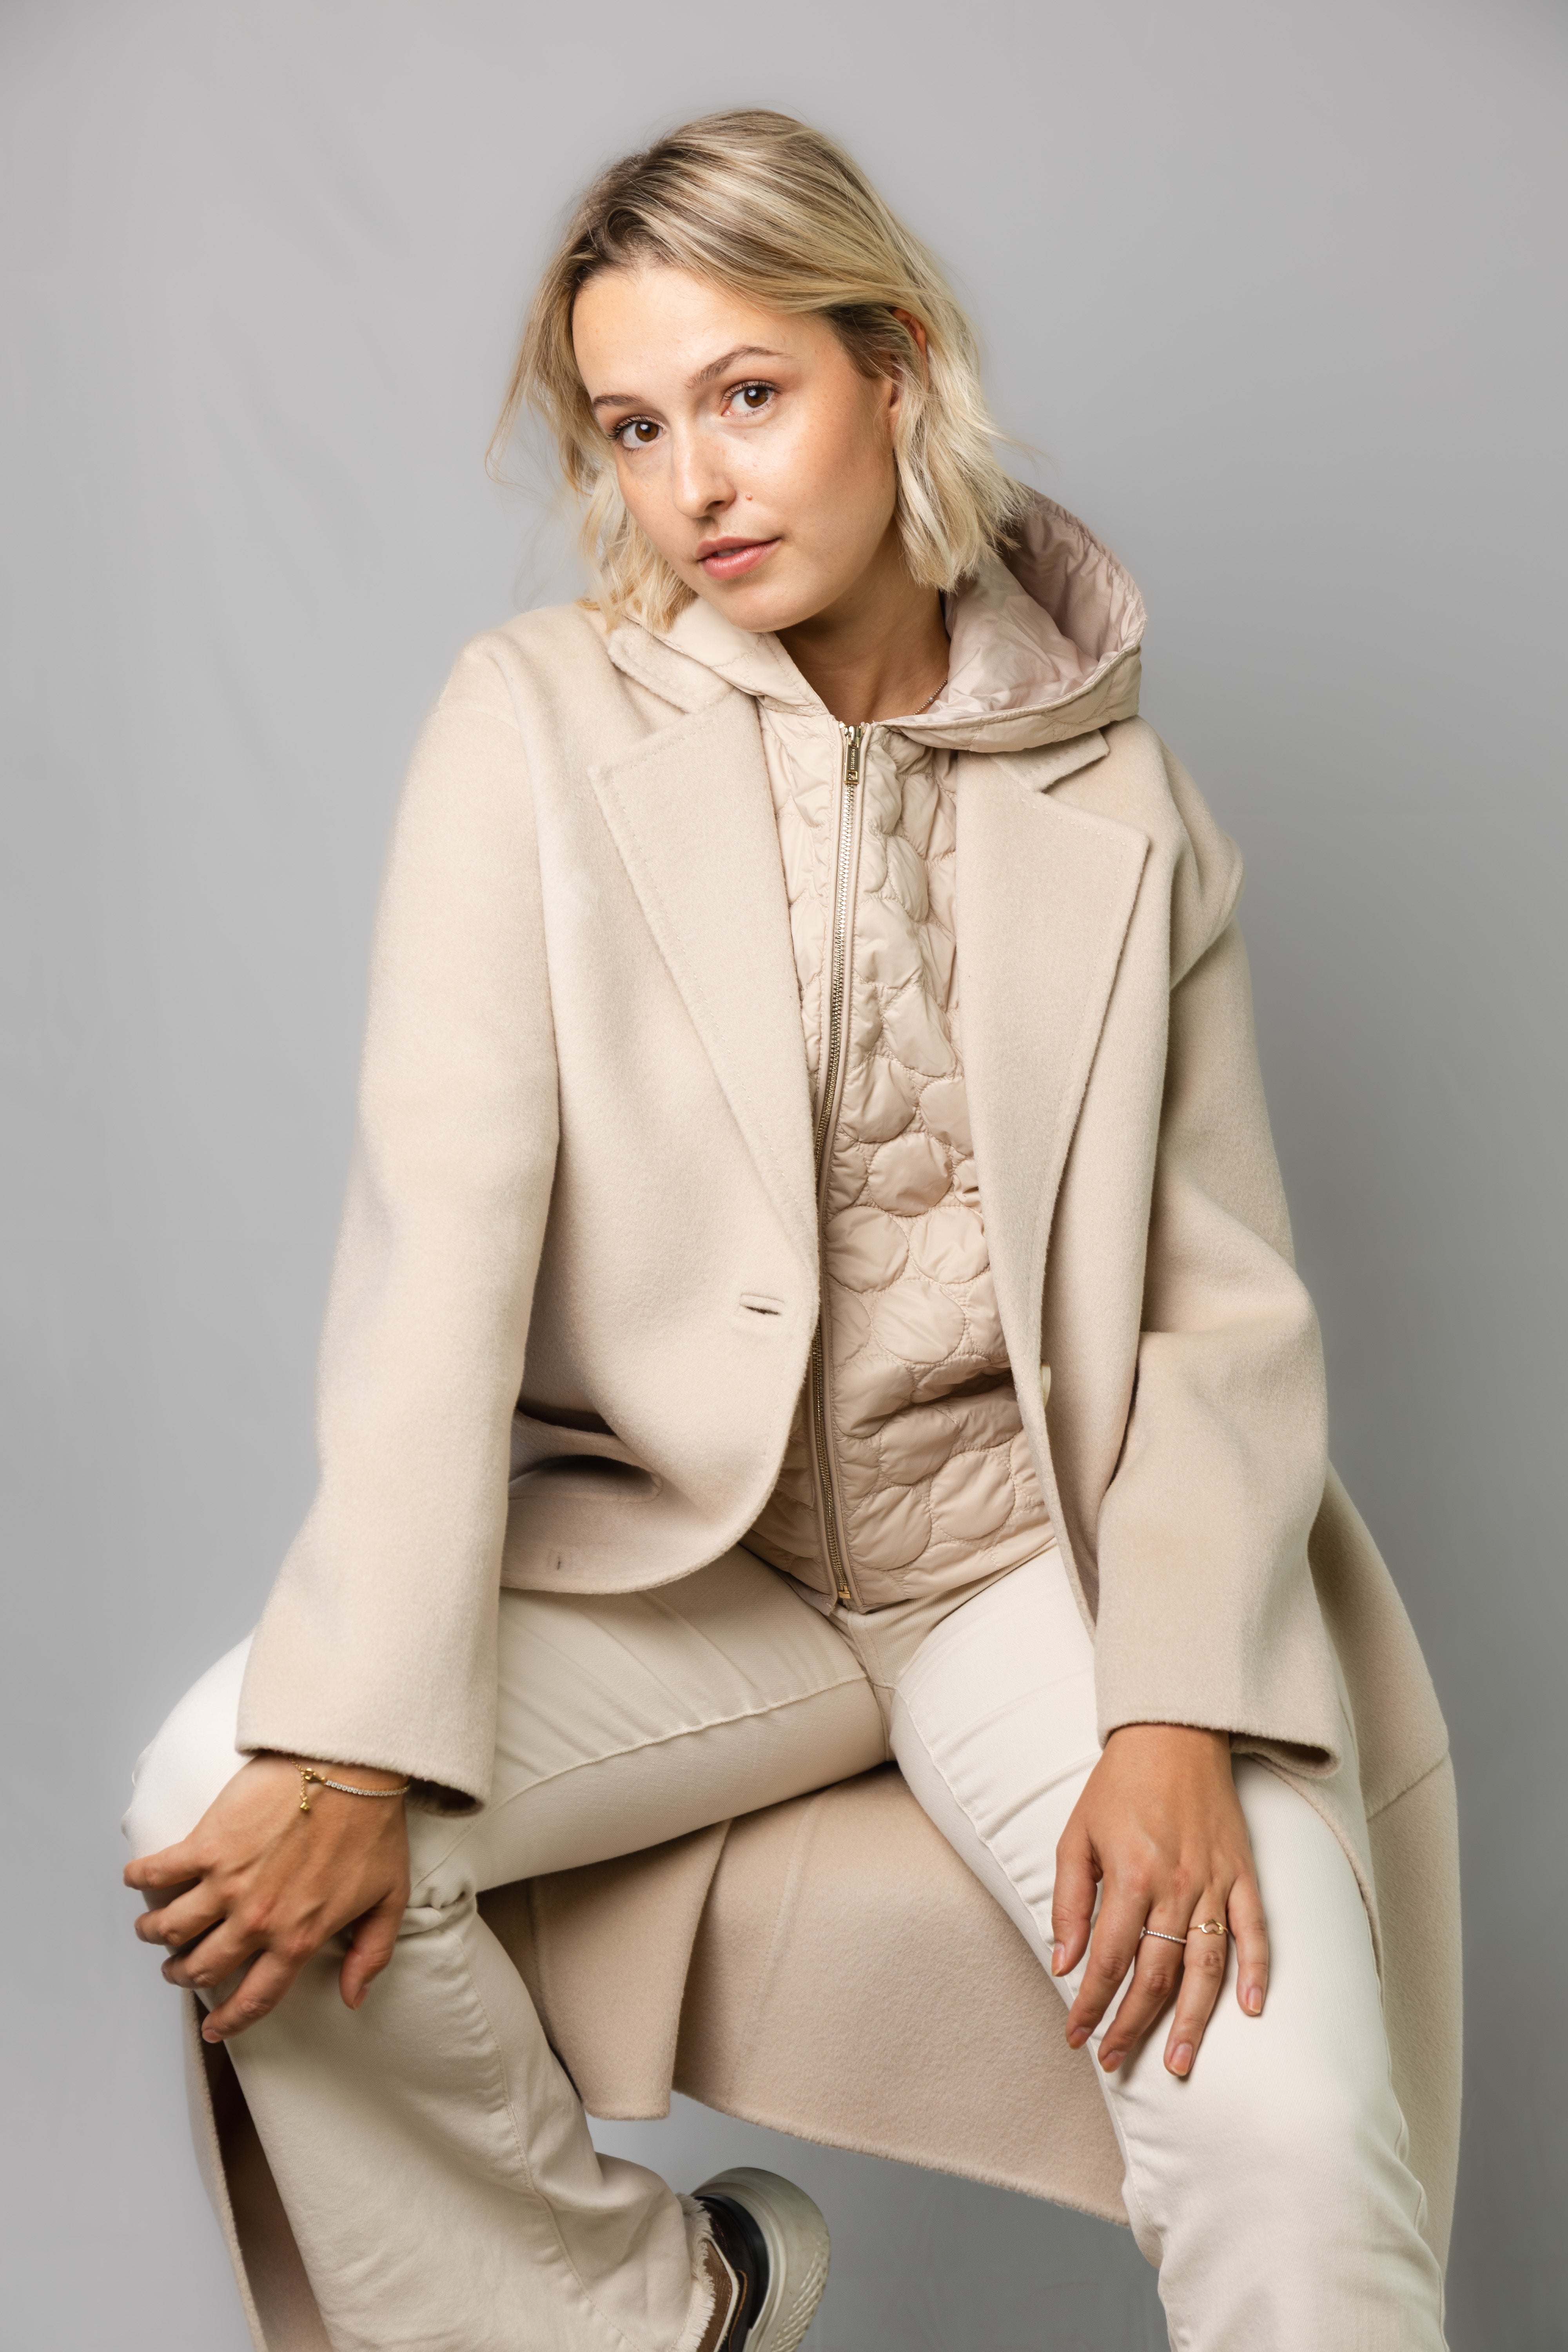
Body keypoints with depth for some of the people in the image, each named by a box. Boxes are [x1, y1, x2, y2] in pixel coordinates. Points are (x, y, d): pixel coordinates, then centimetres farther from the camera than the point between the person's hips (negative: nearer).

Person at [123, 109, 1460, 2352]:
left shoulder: (1125, 806, 6)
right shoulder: (539, 721, 2)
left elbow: (1229, 1306, 2)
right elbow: (442, 1218, -9)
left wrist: (1178, 1714, -16)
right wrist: (355, 1739, -19)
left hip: (1037, 1547, 0)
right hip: (669, 1550, 1)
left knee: (1293, 2147, -25)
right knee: (230, 1799, -25)